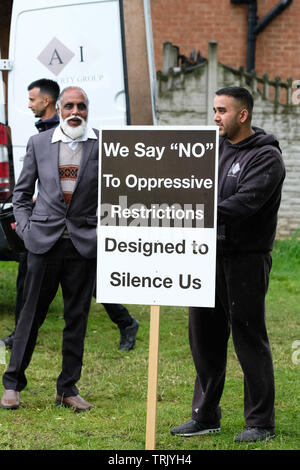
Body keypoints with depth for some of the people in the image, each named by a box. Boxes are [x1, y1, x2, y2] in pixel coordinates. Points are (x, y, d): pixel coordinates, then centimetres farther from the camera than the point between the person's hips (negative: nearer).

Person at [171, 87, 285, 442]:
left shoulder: (266, 156, -9)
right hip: (208, 254, 7)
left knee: (249, 339, -2)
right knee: (204, 337, 11)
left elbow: (246, 201, -22)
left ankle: (260, 422, 7)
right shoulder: (214, 150, 14)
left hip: (246, 259, -7)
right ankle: (205, 416, 22)